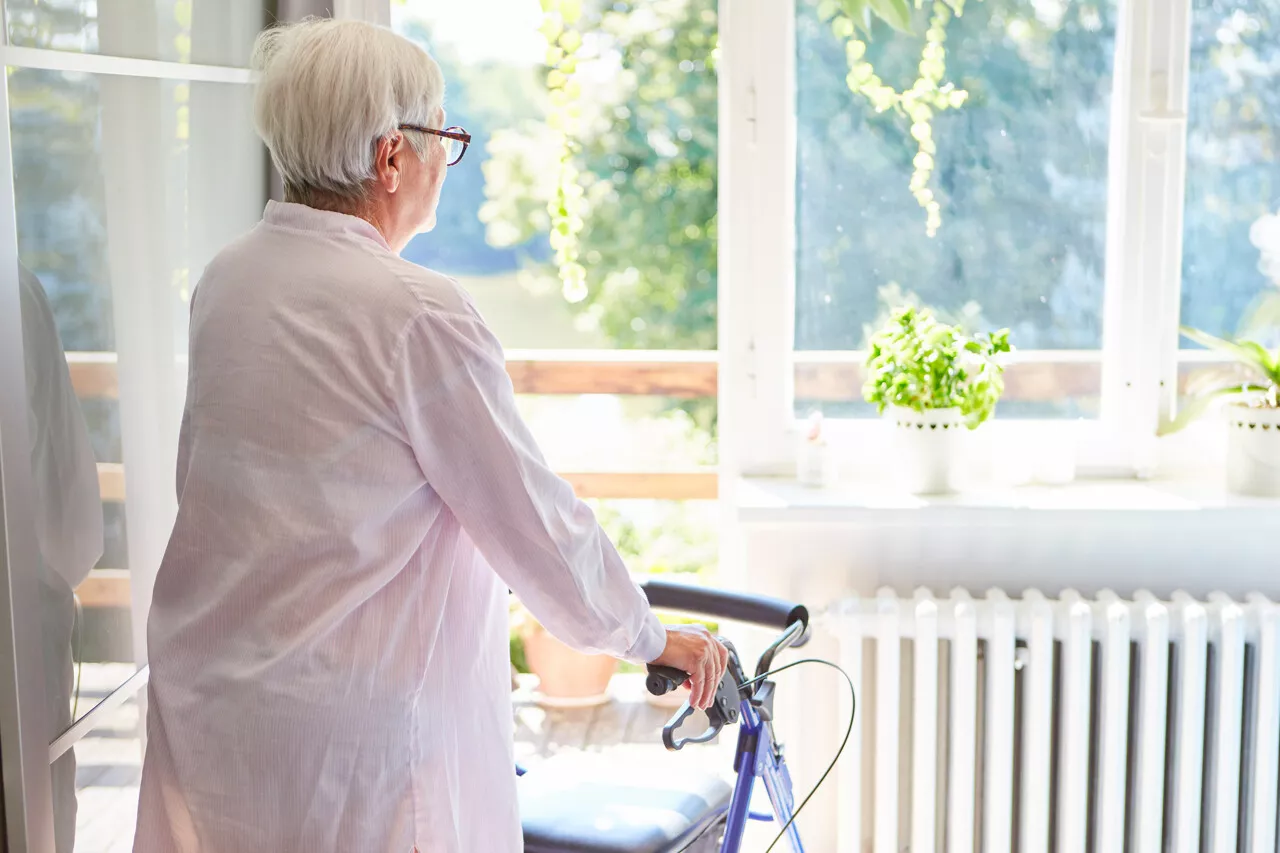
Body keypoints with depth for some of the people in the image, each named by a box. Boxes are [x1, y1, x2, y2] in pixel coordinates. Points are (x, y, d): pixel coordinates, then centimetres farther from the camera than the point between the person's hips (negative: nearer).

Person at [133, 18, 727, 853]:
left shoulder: (224, 281, 2)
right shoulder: (418, 313, -21)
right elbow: (535, 518, -15)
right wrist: (649, 637, 1)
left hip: (204, 690, 7)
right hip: (355, 720, -7)